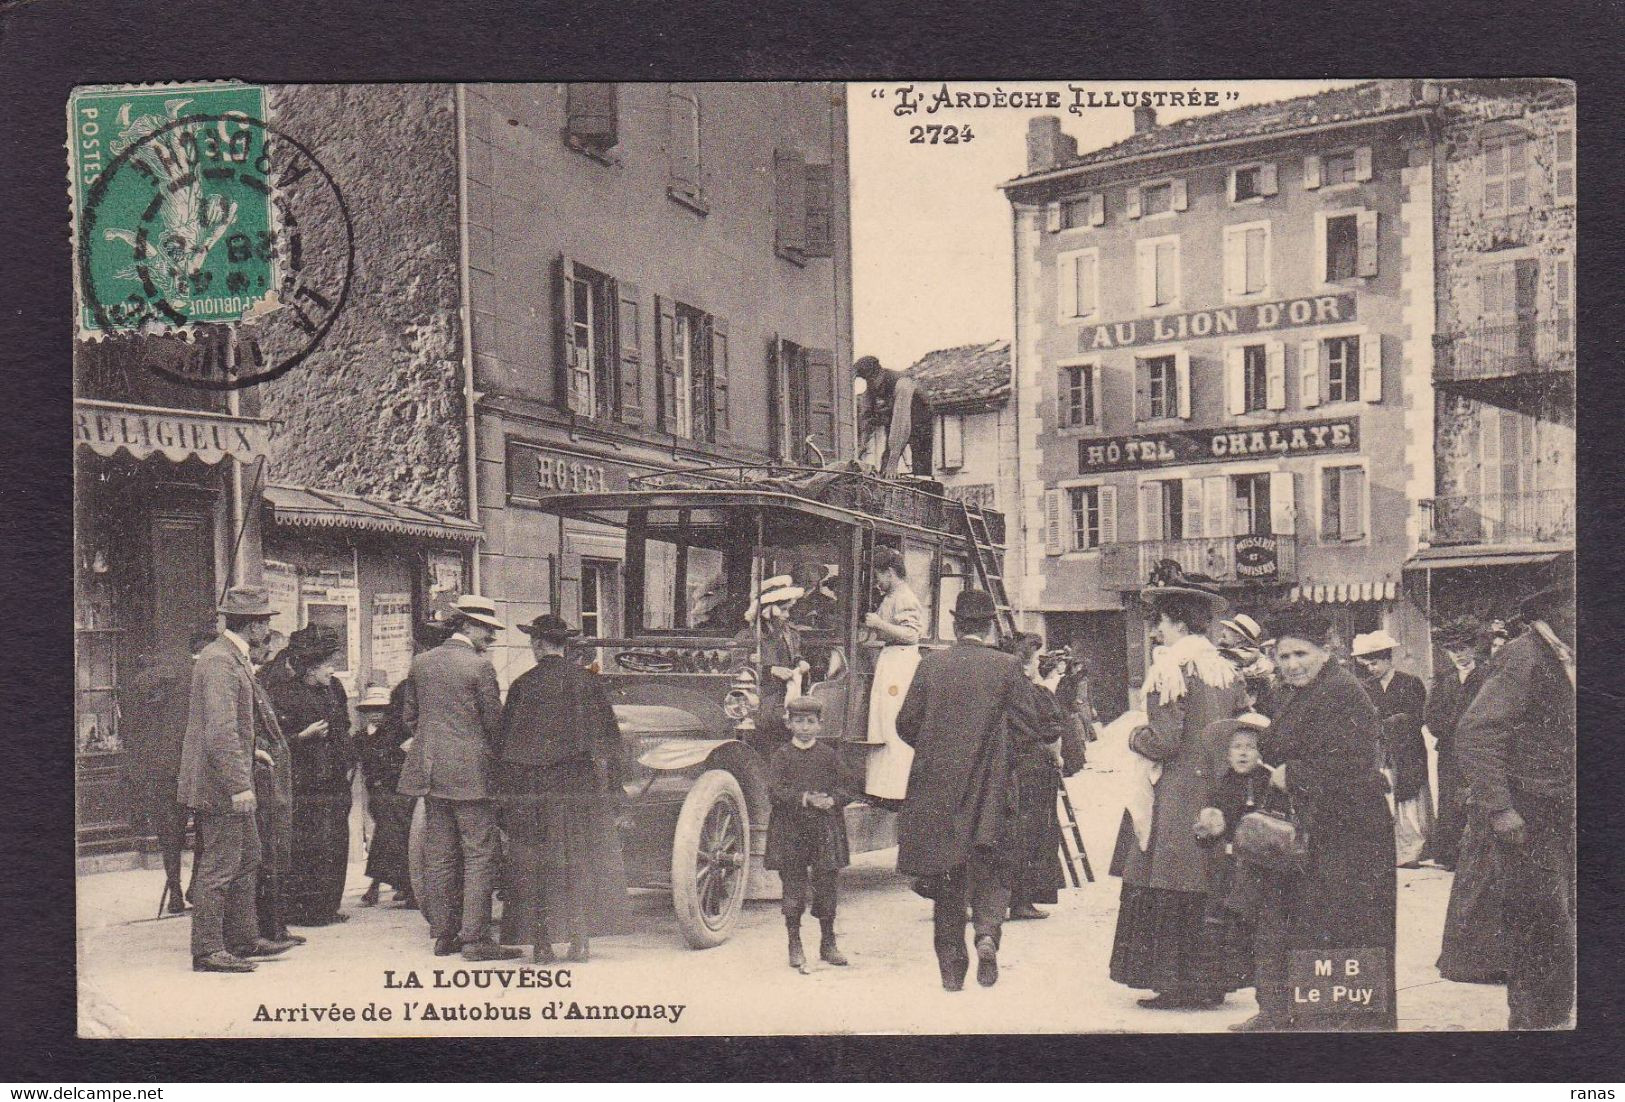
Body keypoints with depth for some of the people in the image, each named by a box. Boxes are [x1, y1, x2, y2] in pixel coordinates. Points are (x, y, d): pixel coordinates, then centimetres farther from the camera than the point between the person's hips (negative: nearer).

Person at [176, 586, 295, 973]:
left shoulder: (235, 658, 14)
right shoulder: (219, 661, -19)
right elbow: (220, 730, -25)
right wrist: (239, 784, -26)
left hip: (229, 782, 11)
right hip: (219, 784, -11)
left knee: (246, 859, 17)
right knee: (220, 867, -4)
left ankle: (243, 939, 26)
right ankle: (207, 950, 3)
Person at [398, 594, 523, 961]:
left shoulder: (421, 663, 9)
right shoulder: (479, 666, -10)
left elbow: (408, 716, 14)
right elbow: (495, 722, -7)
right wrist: (489, 748, 11)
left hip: (429, 770, 7)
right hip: (470, 771, -7)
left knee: (438, 855, 11)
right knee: (479, 855, -2)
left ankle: (443, 934, 16)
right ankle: (475, 938, -3)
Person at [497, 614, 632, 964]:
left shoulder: (522, 685, -3)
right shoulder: (588, 681, 1)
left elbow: (507, 743, -1)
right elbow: (607, 740, 1)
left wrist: (507, 793, 5)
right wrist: (608, 788, 8)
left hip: (533, 785, -1)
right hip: (579, 785, 1)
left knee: (536, 862, 6)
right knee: (582, 861, 9)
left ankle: (541, 942, 7)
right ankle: (580, 940, 9)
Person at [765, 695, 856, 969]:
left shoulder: (829, 755, 6)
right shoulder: (781, 756, 0)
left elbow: (846, 788, 6)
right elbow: (774, 791, -10)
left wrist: (832, 800, -15)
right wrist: (805, 799, -22)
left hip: (825, 831, 2)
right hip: (790, 831, -1)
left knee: (825, 889, 7)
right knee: (794, 892, 2)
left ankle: (828, 944, 20)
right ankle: (795, 945, 15)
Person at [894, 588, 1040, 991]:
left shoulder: (931, 664, -2)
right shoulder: (1007, 667, -5)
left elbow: (906, 725, 0)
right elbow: (1028, 726, -4)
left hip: (936, 788, 1)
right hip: (991, 791, -1)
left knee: (946, 879, 10)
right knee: (991, 870, 9)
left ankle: (951, 965, 13)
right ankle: (987, 933, -16)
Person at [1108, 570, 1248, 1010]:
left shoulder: (1170, 668, -12)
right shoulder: (1225, 669, 10)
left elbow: (1163, 740, -18)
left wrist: (1133, 738, 1)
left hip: (1178, 798, -8)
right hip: (1220, 795, 8)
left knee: (1168, 889, -1)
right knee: (1211, 890, 11)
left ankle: (1175, 981, 0)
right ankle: (1211, 980, 17)